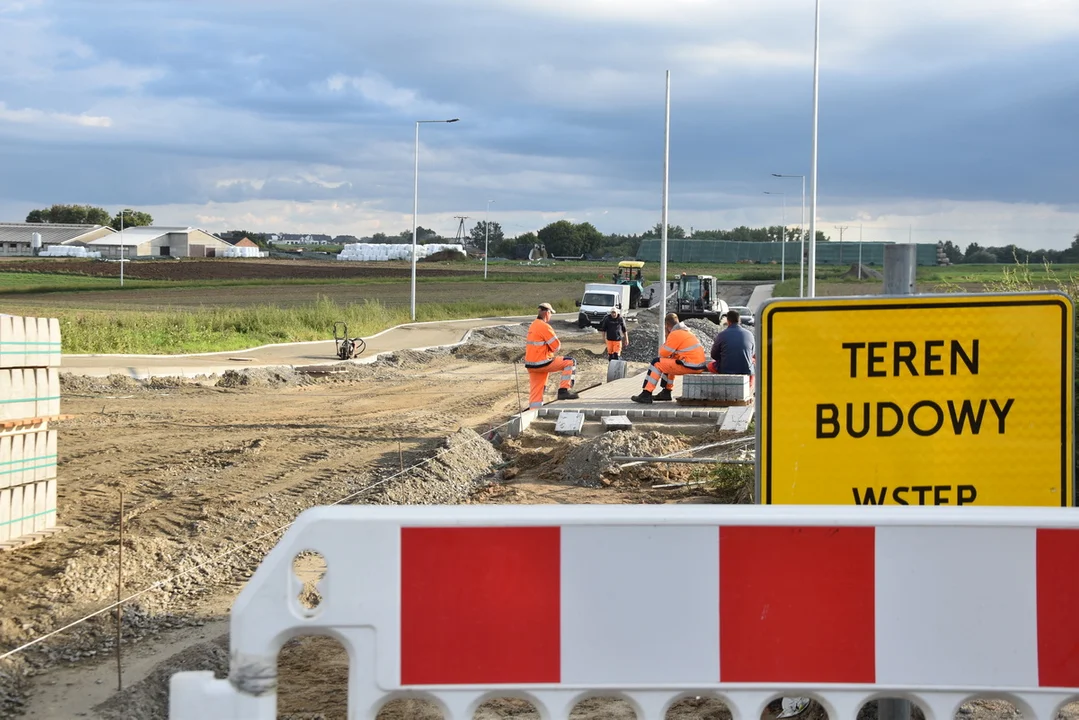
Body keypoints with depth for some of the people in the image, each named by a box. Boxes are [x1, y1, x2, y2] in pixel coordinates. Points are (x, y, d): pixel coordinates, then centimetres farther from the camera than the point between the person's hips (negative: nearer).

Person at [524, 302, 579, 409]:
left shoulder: (533, 325, 15)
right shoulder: (544, 326, -15)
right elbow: (556, 346, -12)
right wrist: (553, 350, 10)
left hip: (530, 365, 9)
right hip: (541, 363, -9)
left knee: (535, 392, 11)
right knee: (570, 362, -1)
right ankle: (564, 390, -5)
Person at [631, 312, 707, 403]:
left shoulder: (675, 334, -9)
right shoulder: (687, 331, 21)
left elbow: (662, 354, -4)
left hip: (690, 365, -9)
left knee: (657, 363, -4)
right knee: (668, 362, 31)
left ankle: (646, 394, -7)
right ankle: (666, 392, 32)